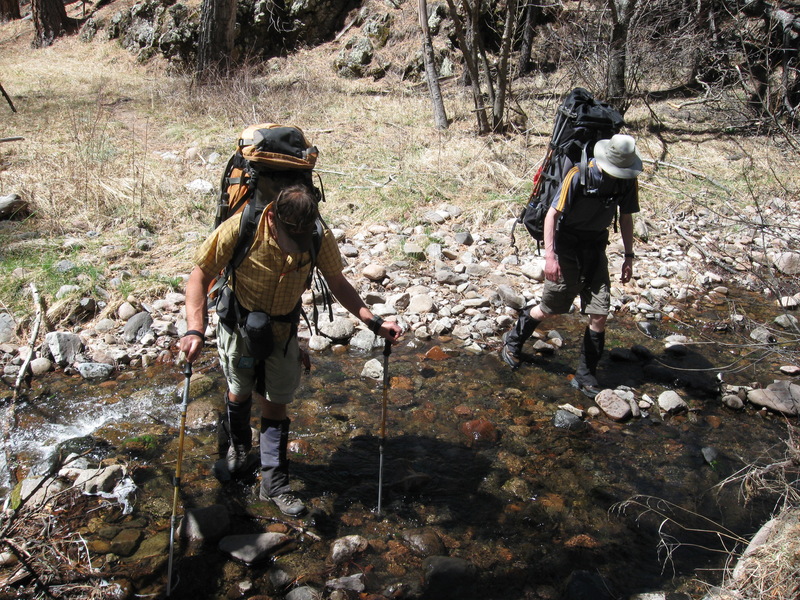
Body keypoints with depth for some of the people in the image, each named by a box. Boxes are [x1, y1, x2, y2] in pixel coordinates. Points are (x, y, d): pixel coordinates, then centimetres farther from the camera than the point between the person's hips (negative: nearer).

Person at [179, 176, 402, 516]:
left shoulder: (320, 237, -24)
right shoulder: (239, 229, -31)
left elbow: (338, 283, -7)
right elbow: (200, 276, -20)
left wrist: (373, 322, -18)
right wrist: (194, 329, -33)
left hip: (284, 328, 1)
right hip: (241, 323, -1)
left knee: (275, 403, 6)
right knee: (240, 392, 19)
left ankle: (275, 484, 20)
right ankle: (239, 445, 51)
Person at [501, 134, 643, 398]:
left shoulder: (628, 181, -6)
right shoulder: (579, 175, -22)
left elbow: (626, 217, 9)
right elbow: (552, 213, -19)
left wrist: (629, 256, 6)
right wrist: (549, 255, -25)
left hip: (595, 247, 4)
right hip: (567, 244, -4)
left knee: (600, 314, -3)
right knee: (550, 309, 5)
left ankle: (585, 375, 12)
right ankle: (513, 341, 33)